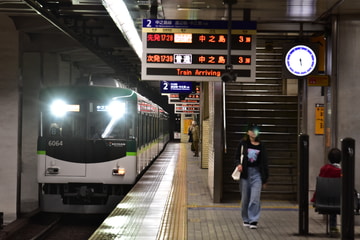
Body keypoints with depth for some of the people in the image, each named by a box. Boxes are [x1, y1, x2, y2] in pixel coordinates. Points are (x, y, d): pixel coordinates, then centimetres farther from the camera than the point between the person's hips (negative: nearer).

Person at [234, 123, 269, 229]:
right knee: (245, 198, 8)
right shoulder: (243, 143, 2)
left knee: (255, 198, -9)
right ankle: (246, 219, 23)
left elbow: (264, 162, 10)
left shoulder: (261, 145, 6)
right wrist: (238, 164, -17)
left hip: (256, 173, 0)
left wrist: (265, 179, 9)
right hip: (245, 173, 0)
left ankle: (253, 220, -5)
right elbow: (237, 157, 7)